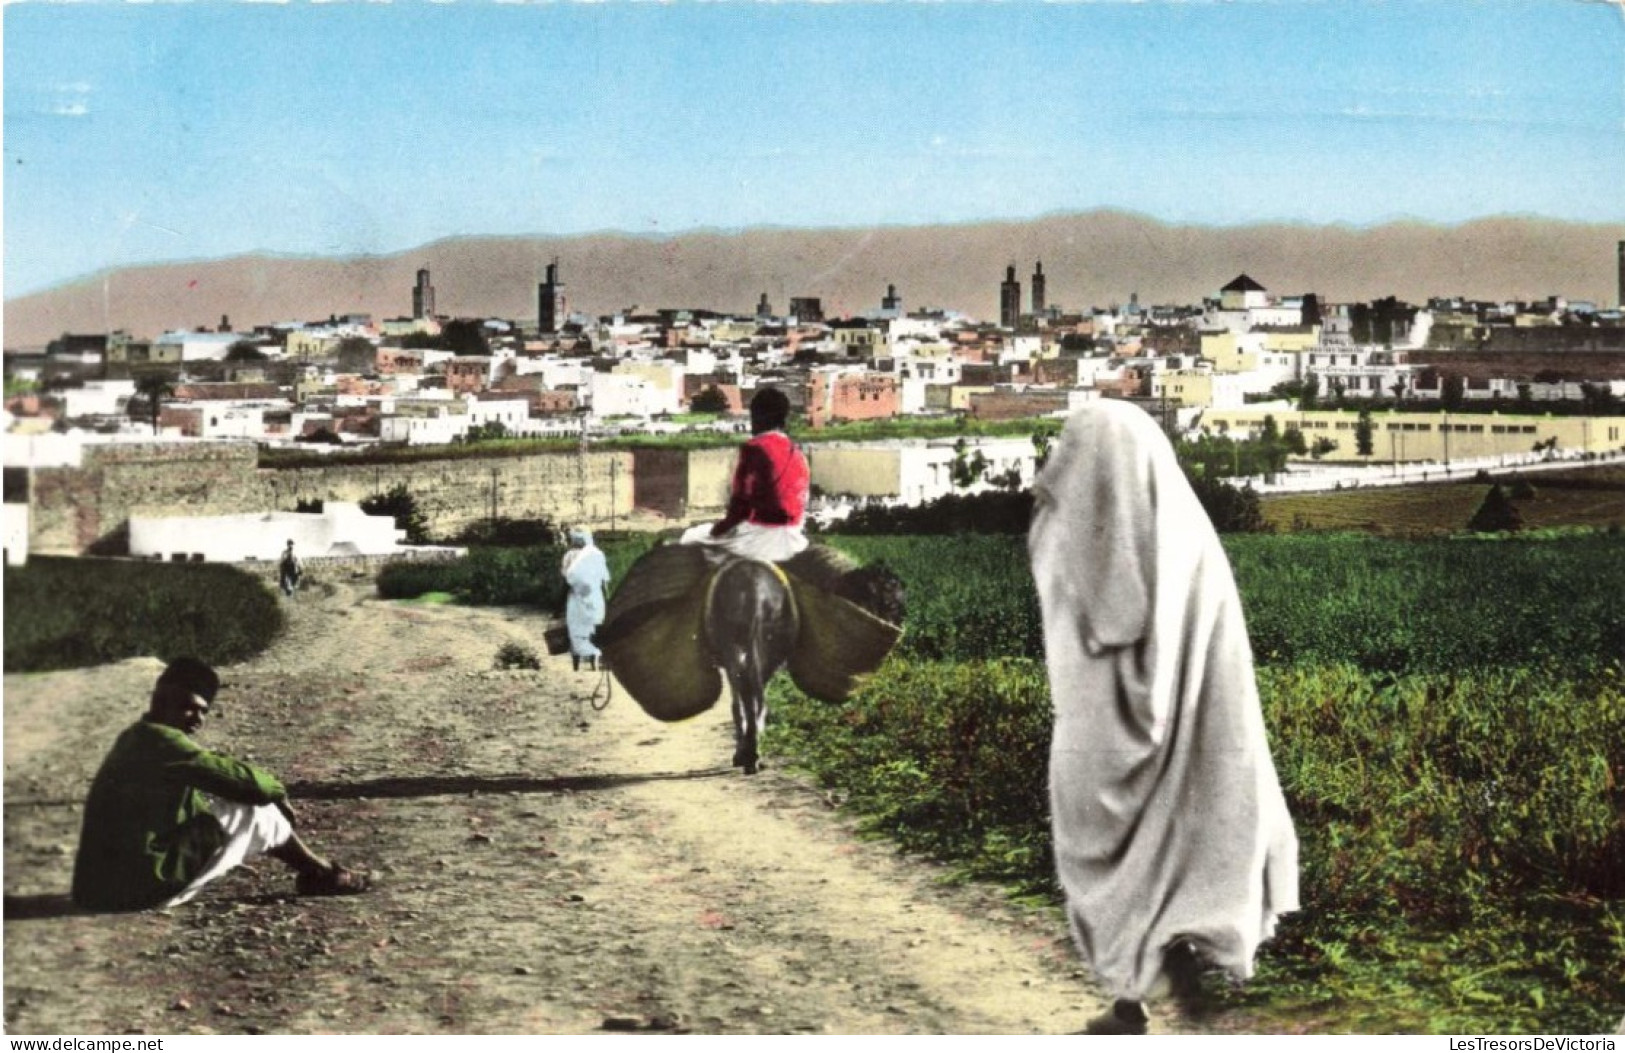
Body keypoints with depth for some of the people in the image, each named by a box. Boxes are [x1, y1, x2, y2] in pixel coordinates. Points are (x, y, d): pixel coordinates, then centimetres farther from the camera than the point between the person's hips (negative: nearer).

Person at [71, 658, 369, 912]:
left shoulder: (136, 739, 14)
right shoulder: (162, 741, -15)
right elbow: (240, 780, -16)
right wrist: (275, 790, 5)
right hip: (143, 885, -9)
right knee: (257, 810, 0)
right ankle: (320, 873, 20)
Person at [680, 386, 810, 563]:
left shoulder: (755, 449, -13)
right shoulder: (797, 453, 9)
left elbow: (742, 504, -18)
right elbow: (799, 504, 13)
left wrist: (718, 529, -3)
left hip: (760, 539, -8)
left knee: (691, 537, 14)